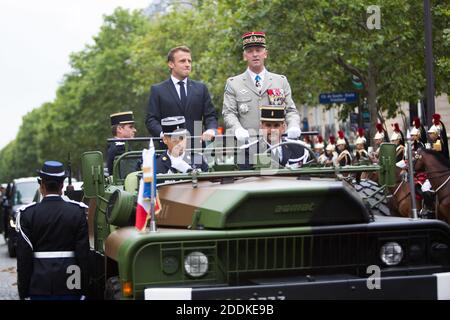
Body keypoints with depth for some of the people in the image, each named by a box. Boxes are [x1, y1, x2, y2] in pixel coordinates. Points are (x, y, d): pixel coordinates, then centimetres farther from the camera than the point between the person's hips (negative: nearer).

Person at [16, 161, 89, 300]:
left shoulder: (27, 214, -4)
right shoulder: (79, 212, -3)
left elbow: (23, 256, -3)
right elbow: (84, 252, -3)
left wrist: (23, 290, 4)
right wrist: (84, 287, 4)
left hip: (40, 286, 0)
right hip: (70, 287, 1)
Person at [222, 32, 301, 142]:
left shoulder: (281, 81, 17)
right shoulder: (233, 83, 12)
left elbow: (291, 111, 14)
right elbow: (229, 113, 5)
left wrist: (293, 127, -7)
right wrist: (237, 129, -15)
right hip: (246, 142, -1)